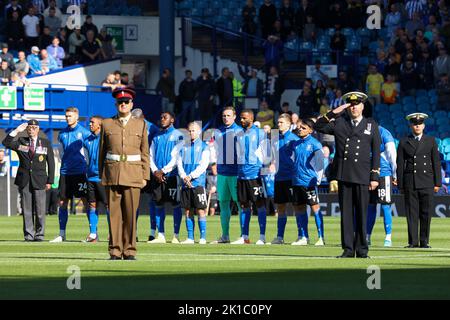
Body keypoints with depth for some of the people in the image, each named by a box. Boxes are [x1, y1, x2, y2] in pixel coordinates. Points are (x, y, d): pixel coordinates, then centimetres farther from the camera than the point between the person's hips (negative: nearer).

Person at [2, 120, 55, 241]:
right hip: (24, 180, 1)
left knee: (40, 210, -5)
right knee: (26, 209, 0)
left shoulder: (46, 143, 9)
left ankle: (39, 234, 2)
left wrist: (49, 181, 2)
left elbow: (51, 163, 8)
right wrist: (16, 131, -12)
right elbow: (6, 143, -7)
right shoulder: (20, 142, 10)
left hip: (39, 180, -1)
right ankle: (28, 234, 4)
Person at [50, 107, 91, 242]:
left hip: (80, 171, -5)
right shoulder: (63, 133, 11)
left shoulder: (84, 132, -3)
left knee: (86, 201, -4)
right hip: (65, 171, 5)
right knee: (62, 202, 4)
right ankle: (62, 234, 9)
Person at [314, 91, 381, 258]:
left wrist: (375, 177, -1)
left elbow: (376, 152, 6)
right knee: (346, 213, 1)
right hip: (344, 175, 1)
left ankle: (361, 249, 6)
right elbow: (318, 126, 6)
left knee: (361, 213, 1)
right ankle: (348, 249, 4)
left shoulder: (372, 125, 9)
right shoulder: (339, 123, 13)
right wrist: (333, 113, -3)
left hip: (362, 176, -1)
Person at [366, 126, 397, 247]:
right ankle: (367, 237, 15)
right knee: (370, 206, 10)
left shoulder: (384, 134, -9)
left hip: (384, 174, -6)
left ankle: (388, 238, -4)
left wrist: (394, 176, -6)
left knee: (385, 206, -7)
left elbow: (392, 156, -8)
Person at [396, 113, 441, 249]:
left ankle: (424, 241, 4)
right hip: (410, 182, 0)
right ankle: (413, 241, 1)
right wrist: (400, 185, 2)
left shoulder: (431, 141, 11)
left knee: (426, 213, -2)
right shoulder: (404, 143, 9)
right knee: (411, 213, -1)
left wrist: (437, 182, 3)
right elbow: (400, 165, 8)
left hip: (426, 182, 0)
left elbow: (436, 163, 9)